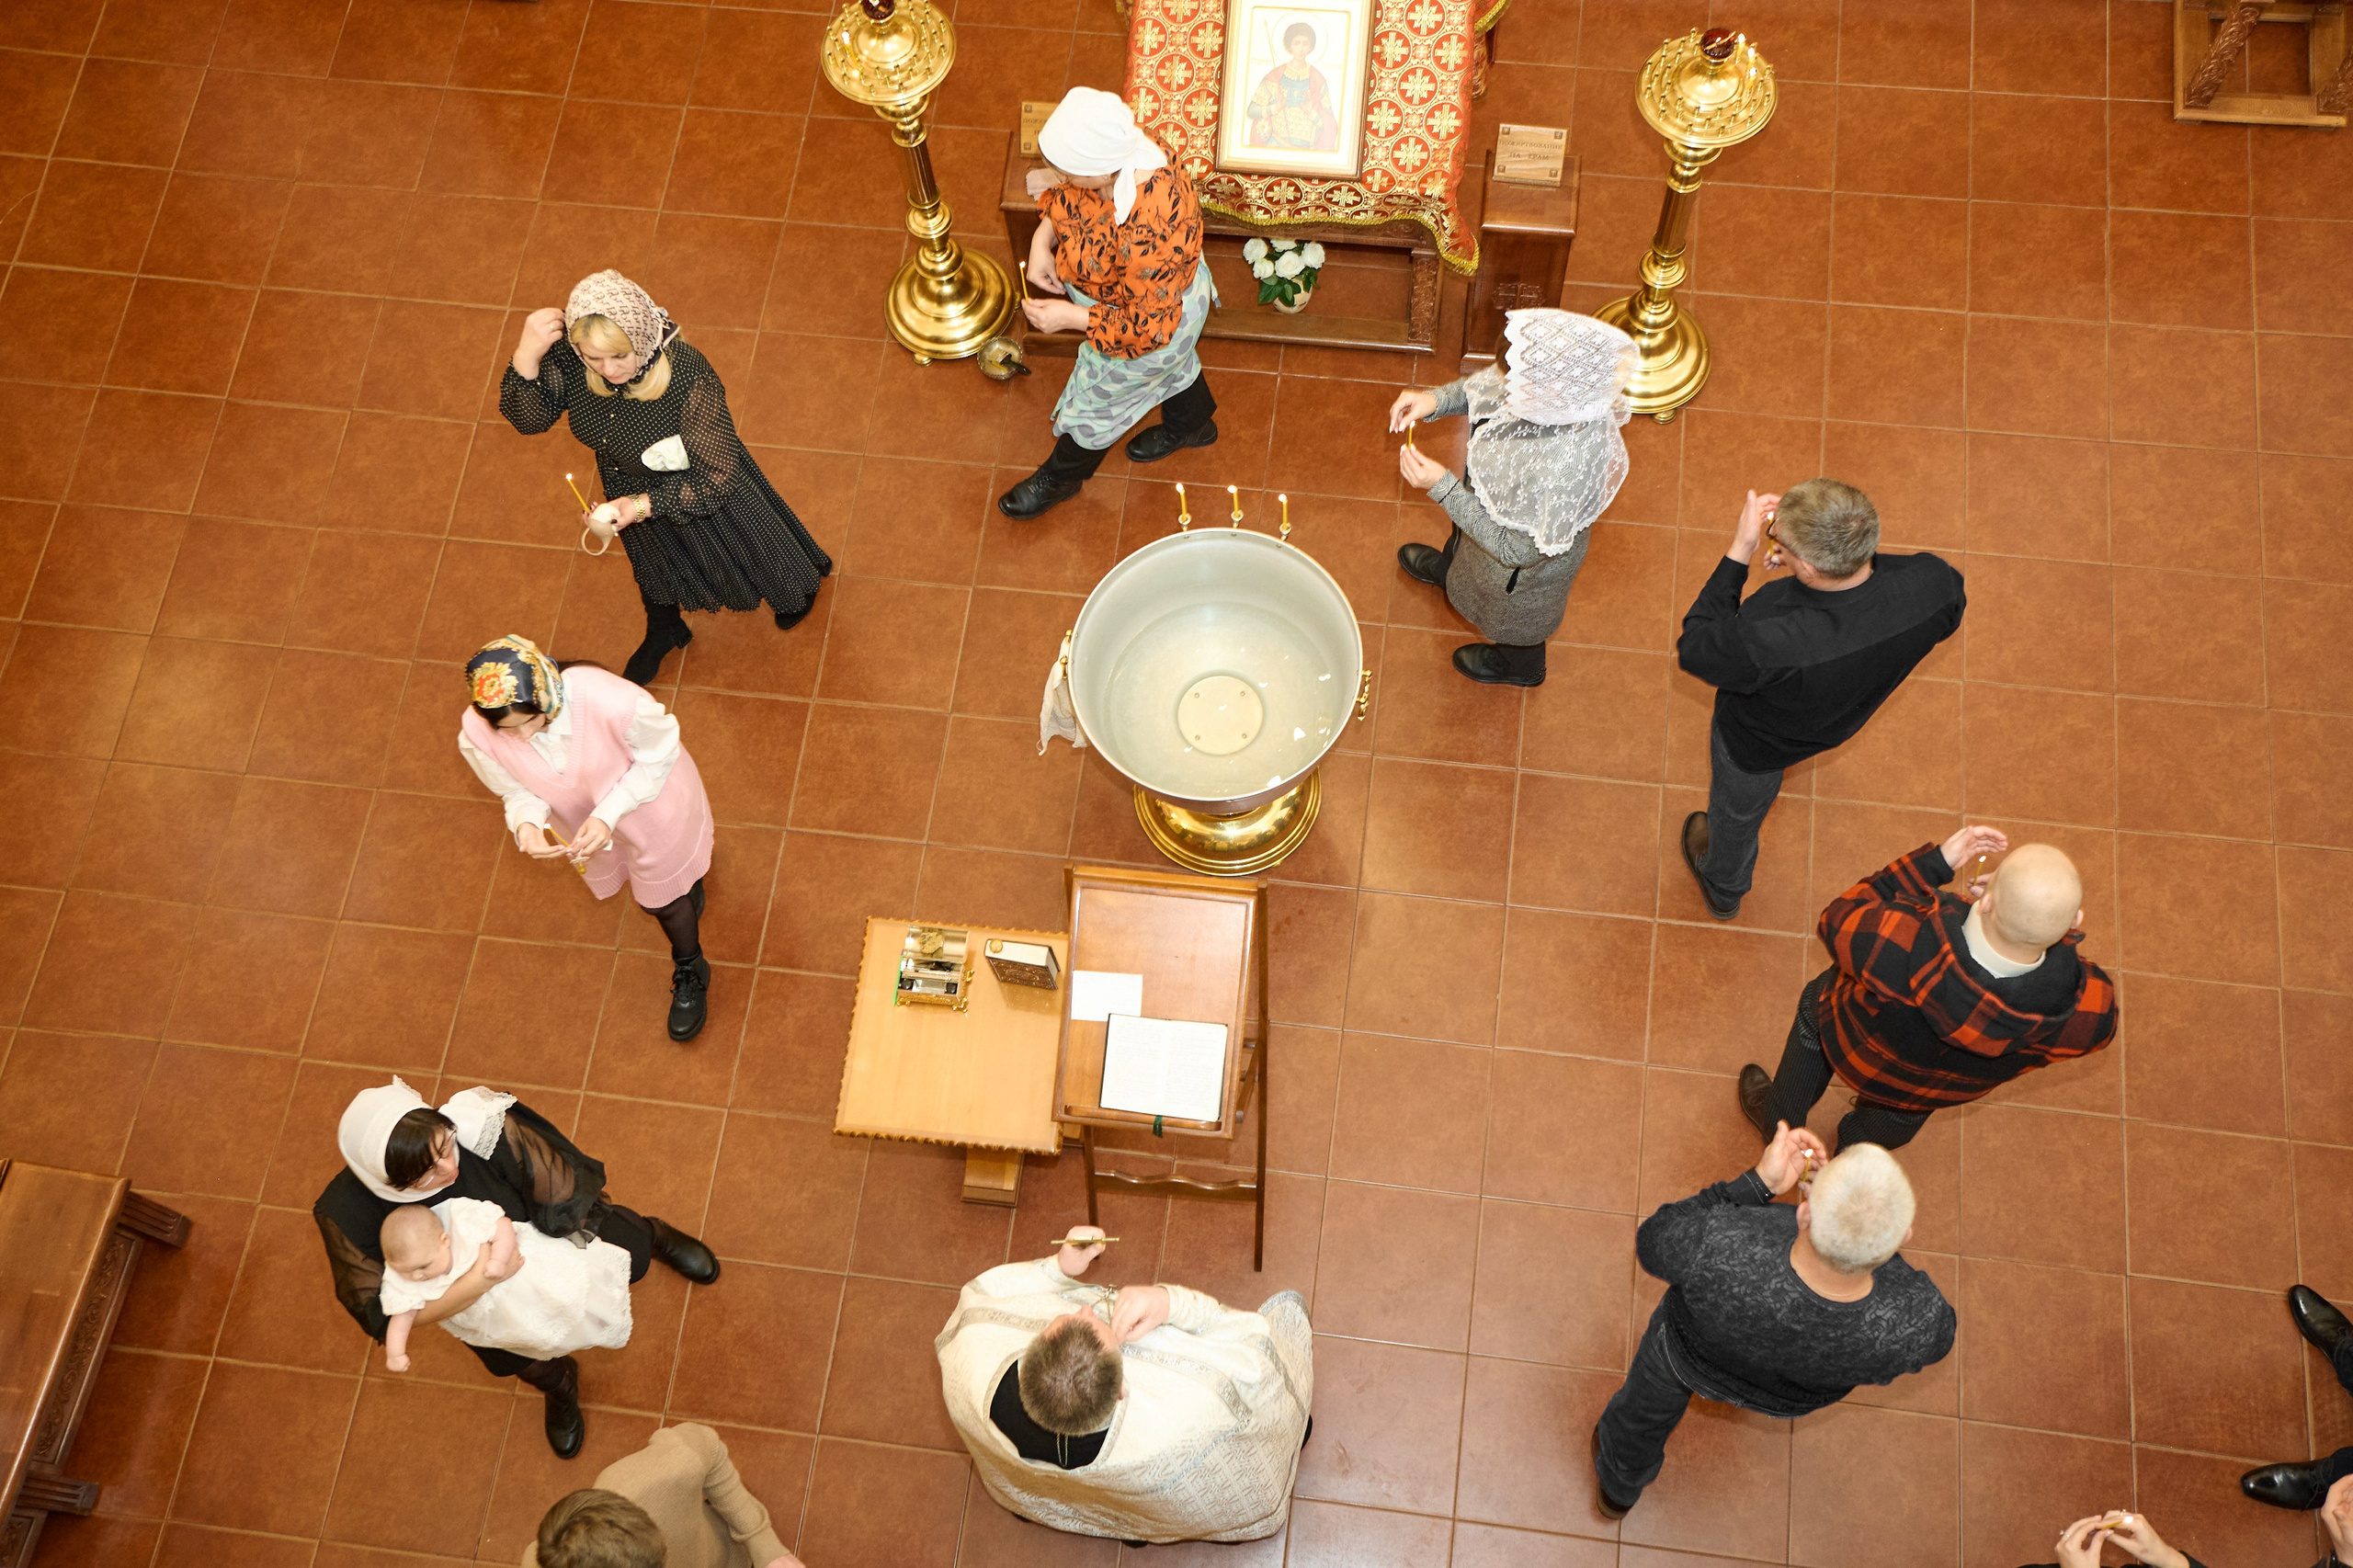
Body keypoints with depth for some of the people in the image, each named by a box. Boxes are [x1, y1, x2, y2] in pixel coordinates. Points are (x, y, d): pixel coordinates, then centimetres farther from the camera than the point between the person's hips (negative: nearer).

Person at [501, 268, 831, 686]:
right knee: (653, 564, 34)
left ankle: (800, 584, 65)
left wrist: (645, 506, -43)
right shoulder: (568, 359, -29)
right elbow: (528, 419, -19)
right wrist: (525, 357, -37)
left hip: (704, 493, -4)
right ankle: (663, 632, 68)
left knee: (747, 556, 28)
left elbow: (718, 478, -34)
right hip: (629, 491, 4)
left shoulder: (691, 381, -42)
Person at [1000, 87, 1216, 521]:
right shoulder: (1116, 153, -26)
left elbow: (1150, 326, -35)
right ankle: (1192, 424, 68)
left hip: (1152, 325, -7)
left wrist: (1071, 317, -32)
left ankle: (1061, 477, 52)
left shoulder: (1148, 235, -49)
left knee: (1097, 400, 22)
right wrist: (1042, 239, -17)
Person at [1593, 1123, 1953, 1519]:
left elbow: (1652, 1242, -24)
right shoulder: (1919, 1321, -42)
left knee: (1649, 1404, 34)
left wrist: (1758, 1182, -28)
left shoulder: (1717, 1253, -49)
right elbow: (1935, 1339, -15)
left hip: (1691, 1353, -1)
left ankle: (1619, 1487, 65)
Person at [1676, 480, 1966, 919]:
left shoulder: (1770, 644, -51)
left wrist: (1739, 551, -32)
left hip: (1759, 744, -4)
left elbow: (1691, 652, -29)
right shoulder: (1934, 582, -35)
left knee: (1737, 811, 30)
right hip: (1843, 718, 5)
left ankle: (1723, 890, 63)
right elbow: (1949, 617, -8)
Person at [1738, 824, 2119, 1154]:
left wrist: (1935, 861, -23)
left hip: (1852, 1052, -2)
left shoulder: (1901, 949, -49)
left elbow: (1836, 922, -24)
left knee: (1816, 1004, 35)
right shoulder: (2092, 1008, -41)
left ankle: (1780, 1122, 58)